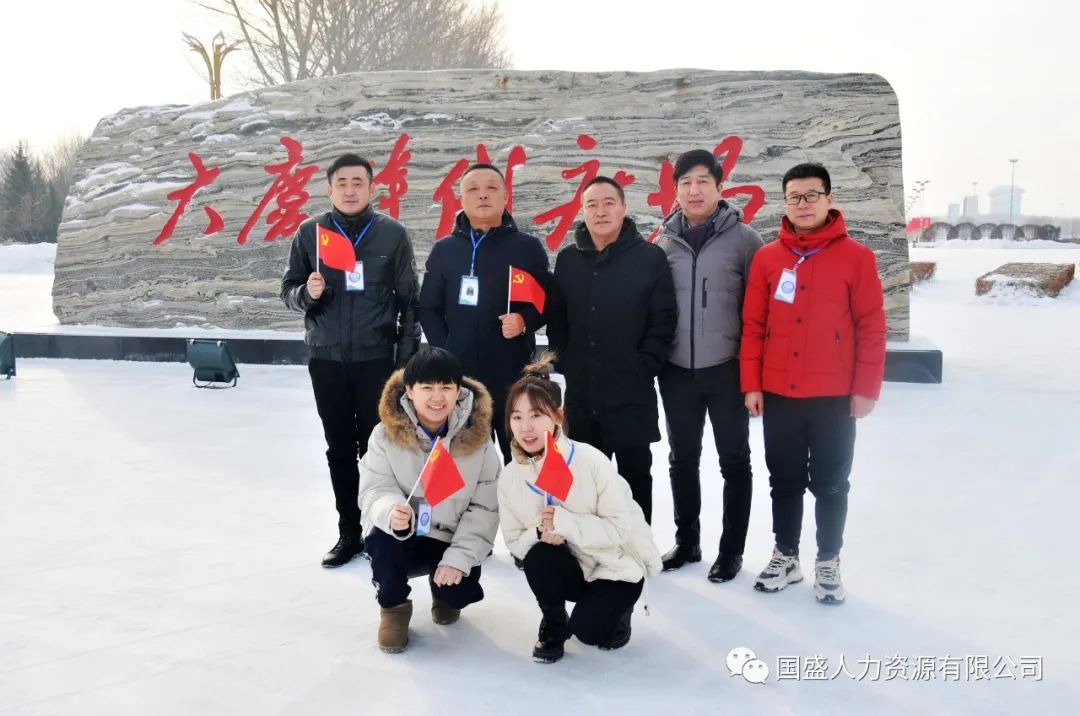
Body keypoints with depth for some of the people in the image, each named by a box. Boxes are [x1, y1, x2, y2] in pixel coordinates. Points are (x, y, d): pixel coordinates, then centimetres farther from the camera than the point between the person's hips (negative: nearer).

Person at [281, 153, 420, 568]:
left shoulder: (392, 234, -2)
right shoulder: (310, 233, 3)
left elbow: (409, 300, 0)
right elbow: (289, 292, 6)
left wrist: (407, 356, -4)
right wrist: (307, 292, -17)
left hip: (377, 359, -2)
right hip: (327, 360, 2)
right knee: (340, 450, 9)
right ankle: (349, 532, 18)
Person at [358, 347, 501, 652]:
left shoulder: (477, 439, -11)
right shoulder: (386, 434, -13)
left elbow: (485, 509, -9)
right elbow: (374, 490, -14)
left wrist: (459, 558, -19)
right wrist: (391, 512, -38)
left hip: (450, 541, 1)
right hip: (400, 536, -1)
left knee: (461, 591, -22)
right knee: (383, 535, -32)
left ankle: (444, 595, 21)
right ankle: (393, 606, 0)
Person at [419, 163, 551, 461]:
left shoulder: (528, 247, 4)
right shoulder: (444, 249, 8)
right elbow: (429, 309, 10)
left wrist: (525, 321, -14)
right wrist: (444, 353, -1)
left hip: (514, 376, -1)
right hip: (458, 376, 2)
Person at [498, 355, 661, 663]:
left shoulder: (590, 461, -22)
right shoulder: (509, 477, -10)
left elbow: (620, 527, -21)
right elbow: (515, 542, -3)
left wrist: (564, 522, -30)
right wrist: (539, 533, -25)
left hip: (617, 567, -3)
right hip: (572, 570, 3)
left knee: (588, 630, -23)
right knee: (539, 555, -28)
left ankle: (616, 608, 14)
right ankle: (553, 624, 1)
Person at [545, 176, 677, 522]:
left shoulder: (651, 257, -4)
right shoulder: (568, 259, 8)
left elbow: (663, 322, -6)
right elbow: (556, 319, 11)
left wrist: (642, 370, -12)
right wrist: (565, 365, 1)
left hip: (633, 394, -3)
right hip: (579, 394, 4)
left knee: (635, 474, 7)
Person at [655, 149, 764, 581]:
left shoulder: (742, 239, -5)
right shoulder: (664, 242, 4)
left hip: (727, 369, -3)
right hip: (676, 371, 3)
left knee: (734, 460, 8)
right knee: (682, 459, 14)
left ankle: (731, 549, 20)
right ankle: (686, 541, 30)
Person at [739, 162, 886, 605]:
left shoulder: (856, 257, -4)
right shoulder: (767, 258, 2)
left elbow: (871, 327, -4)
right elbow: (753, 326, 4)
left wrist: (866, 388, -7)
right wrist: (751, 385, 0)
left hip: (835, 397, -2)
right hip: (778, 395, 2)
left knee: (831, 484, 8)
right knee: (784, 481, 13)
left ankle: (828, 563, 23)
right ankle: (785, 557, 27)